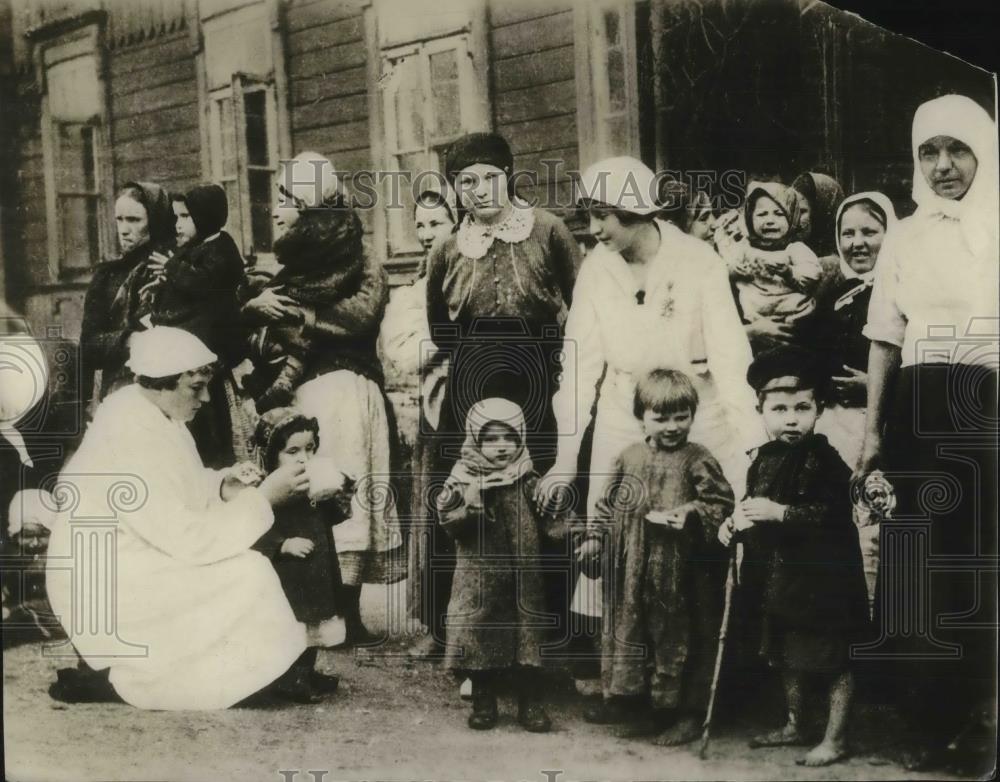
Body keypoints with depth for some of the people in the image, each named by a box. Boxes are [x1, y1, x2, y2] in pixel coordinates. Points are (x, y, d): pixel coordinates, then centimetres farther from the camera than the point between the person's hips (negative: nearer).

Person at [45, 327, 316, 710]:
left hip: (130, 559, 10)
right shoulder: (133, 439, -28)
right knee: (248, 576, -14)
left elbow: (171, 491, 16)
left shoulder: (144, 409, 1)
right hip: (107, 587, -10)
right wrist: (262, 498, -20)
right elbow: (187, 538, -26)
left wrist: (219, 486, -2)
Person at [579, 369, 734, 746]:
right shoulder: (629, 458, 6)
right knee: (628, 627, 15)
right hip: (632, 568, 5)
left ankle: (685, 711, 14)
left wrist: (692, 514, -25)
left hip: (680, 570, -5)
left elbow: (722, 504, -10)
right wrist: (595, 536, 9)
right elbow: (610, 503, 15)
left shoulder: (698, 461, -8)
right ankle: (625, 697, 31)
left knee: (677, 634, 3)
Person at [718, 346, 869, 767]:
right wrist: (736, 521, 1)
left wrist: (779, 512, -32)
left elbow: (831, 514, -28)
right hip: (777, 578, 8)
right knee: (787, 657, 20)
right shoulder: (764, 460, 6)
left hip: (821, 578, -7)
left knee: (833, 661, 3)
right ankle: (793, 725, 36)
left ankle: (835, 739, 15)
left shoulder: (824, 461, -17)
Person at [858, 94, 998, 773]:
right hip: (919, 412, 2)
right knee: (918, 567, 3)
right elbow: (885, 340, 12)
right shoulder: (905, 237, 11)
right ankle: (931, 722, 16)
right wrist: (873, 430, 6)